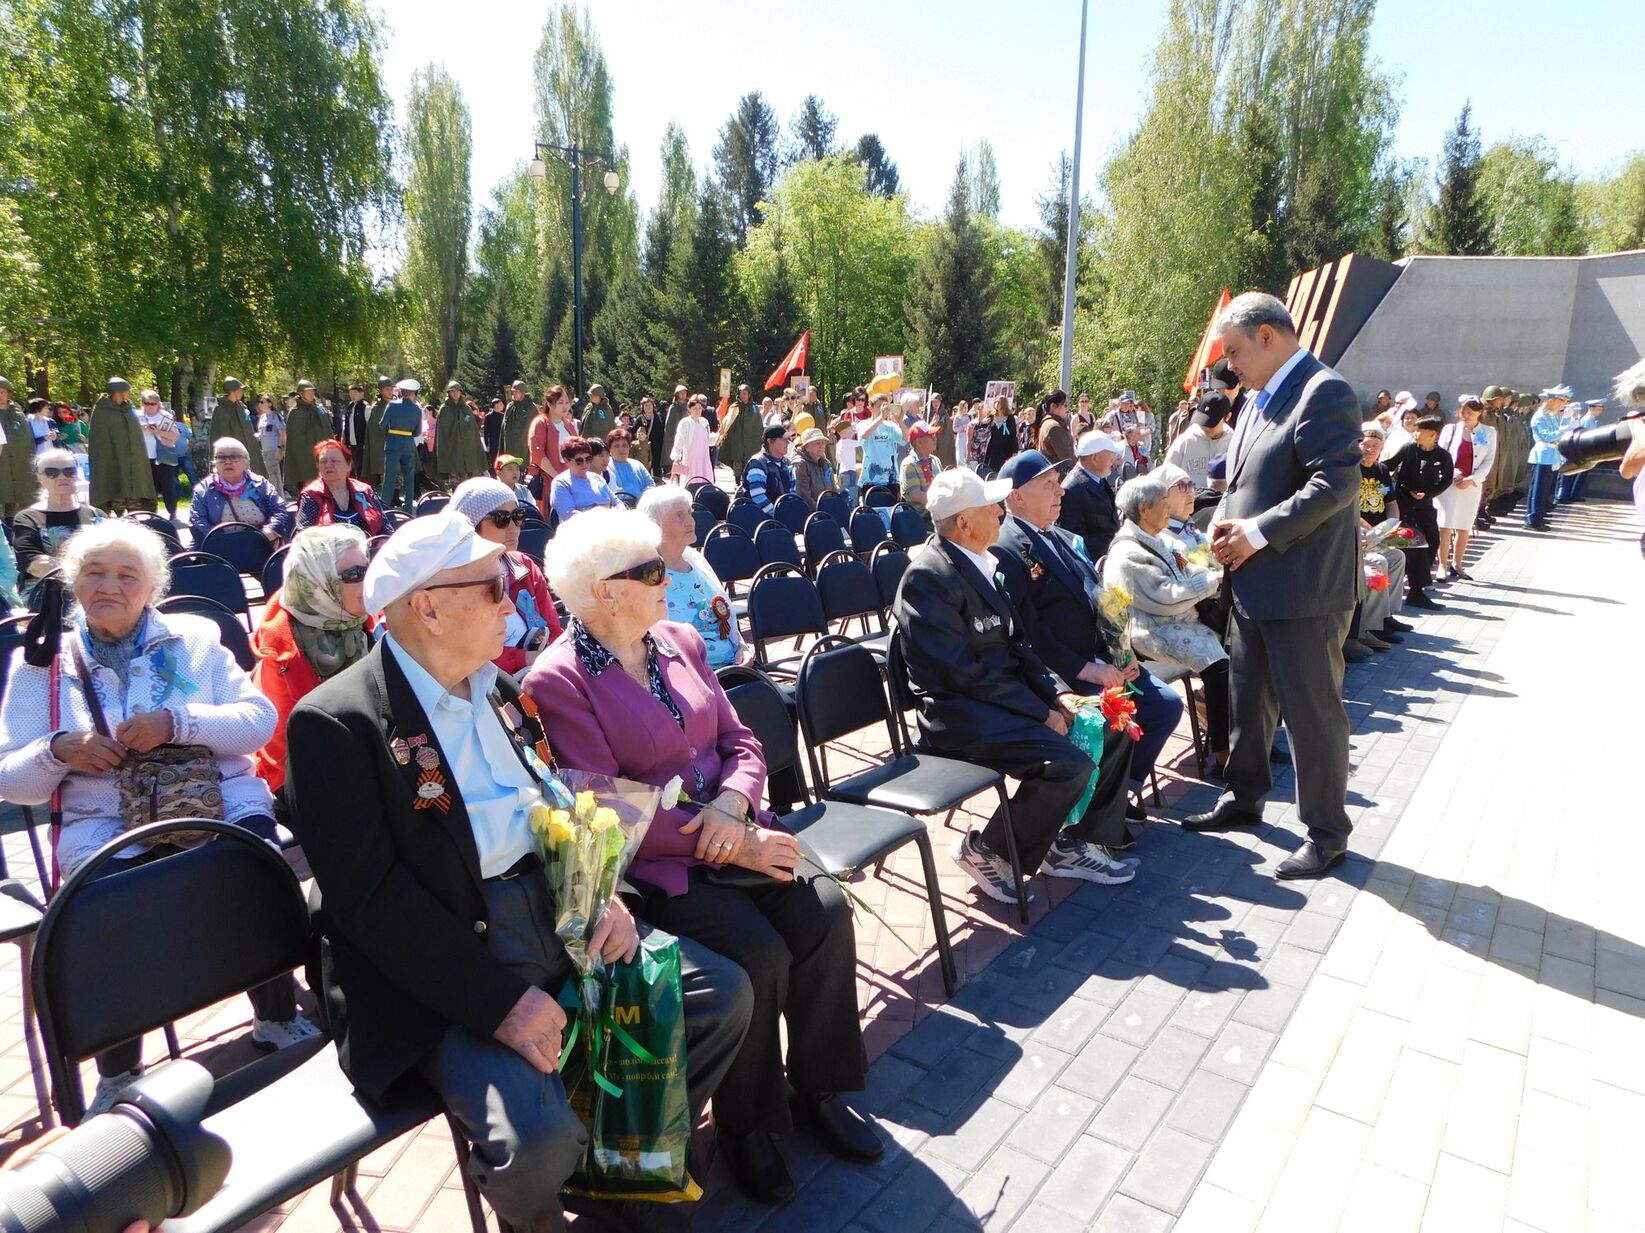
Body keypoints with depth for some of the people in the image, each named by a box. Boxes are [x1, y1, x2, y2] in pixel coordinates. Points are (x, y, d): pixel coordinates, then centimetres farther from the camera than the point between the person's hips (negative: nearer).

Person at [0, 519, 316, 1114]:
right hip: (104, 826, 0)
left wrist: (177, 721, -16)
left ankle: (277, 1019, -3)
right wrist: (59, 750, -11)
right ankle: (117, 1073, -5)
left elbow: (260, 719, 0)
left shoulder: (194, 637, 11)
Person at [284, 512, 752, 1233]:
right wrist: (497, 1000, -22)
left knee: (722, 994, -1)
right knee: (539, 1137, -27)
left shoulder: (498, 688, 12)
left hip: (555, 913, 7)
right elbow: (372, 898, -17)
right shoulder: (336, 723, -12)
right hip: (443, 969, -7)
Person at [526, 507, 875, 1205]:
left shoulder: (680, 642, 10)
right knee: (759, 954, -24)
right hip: (650, 866, -6)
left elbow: (740, 741, 11)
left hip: (732, 831, 6)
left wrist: (733, 803, -13)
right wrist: (733, 847, -19)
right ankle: (747, 1122, 5)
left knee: (826, 912, -15)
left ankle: (818, 1088, 8)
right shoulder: (557, 682, -10)